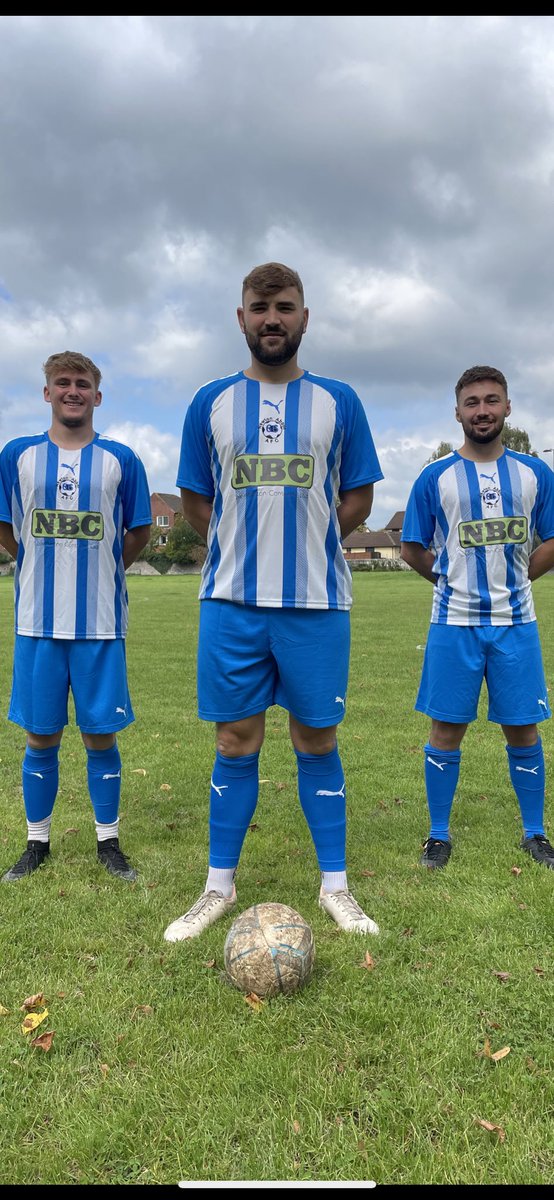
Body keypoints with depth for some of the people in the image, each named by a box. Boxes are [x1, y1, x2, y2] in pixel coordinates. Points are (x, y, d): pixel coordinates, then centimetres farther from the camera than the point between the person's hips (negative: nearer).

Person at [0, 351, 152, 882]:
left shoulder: (121, 459, 3)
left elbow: (138, 532, 11)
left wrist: (97, 571, 11)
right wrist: (47, 570, 12)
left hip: (101, 622, -1)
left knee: (101, 734, 5)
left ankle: (108, 842, 21)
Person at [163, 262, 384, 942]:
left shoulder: (338, 402, 6)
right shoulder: (211, 404, 8)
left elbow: (357, 500, 9)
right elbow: (196, 503, 12)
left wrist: (299, 541, 1)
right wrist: (243, 549, 2)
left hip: (316, 603, 0)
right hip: (231, 603, 1)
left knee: (317, 741, 7)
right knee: (236, 744, 6)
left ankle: (334, 887, 22)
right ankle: (219, 888, 21)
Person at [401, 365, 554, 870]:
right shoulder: (435, 477, 0)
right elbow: (412, 549, 7)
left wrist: (512, 579, 5)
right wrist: (451, 579, 7)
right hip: (455, 623, -1)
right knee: (447, 728, 4)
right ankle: (440, 835, 19)